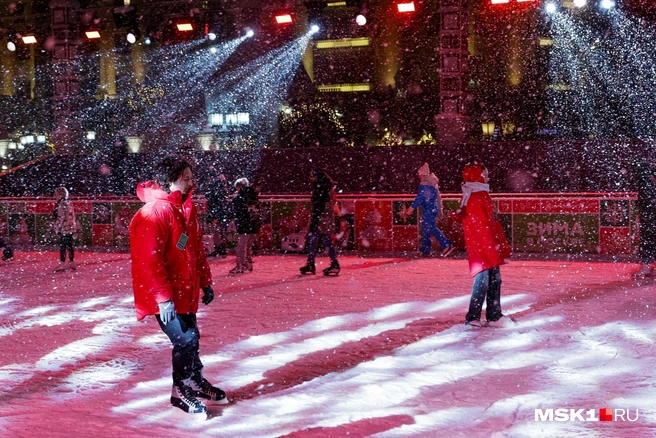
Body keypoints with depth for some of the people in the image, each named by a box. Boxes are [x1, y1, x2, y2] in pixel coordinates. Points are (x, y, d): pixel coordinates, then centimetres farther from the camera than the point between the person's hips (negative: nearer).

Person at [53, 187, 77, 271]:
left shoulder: (62, 204, -15)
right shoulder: (68, 203, 14)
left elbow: (61, 217, -19)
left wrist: (58, 227, -17)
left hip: (65, 228, -10)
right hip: (70, 228, 10)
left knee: (62, 245, -7)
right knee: (69, 245, 13)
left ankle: (62, 264, -6)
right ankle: (72, 263, 18)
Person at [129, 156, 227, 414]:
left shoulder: (186, 209, 9)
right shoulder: (154, 212, -20)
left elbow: (197, 249, 18)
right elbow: (150, 260, -24)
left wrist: (205, 283, 18)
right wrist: (163, 297, -24)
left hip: (185, 291, 9)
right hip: (166, 296, -9)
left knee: (191, 337, 17)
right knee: (185, 340, -7)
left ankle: (195, 382, 36)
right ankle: (181, 392, 11)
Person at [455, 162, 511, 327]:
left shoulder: (483, 195, 16)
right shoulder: (473, 199, -15)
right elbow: (481, 227, -20)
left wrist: (503, 244, 19)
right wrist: (491, 247, -22)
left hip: (491, 248, 10)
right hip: (480, 248, -10)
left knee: (495, 280, 13)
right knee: (482, 281, -10)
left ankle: (494, 315, 20)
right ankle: (472, 317, -5)